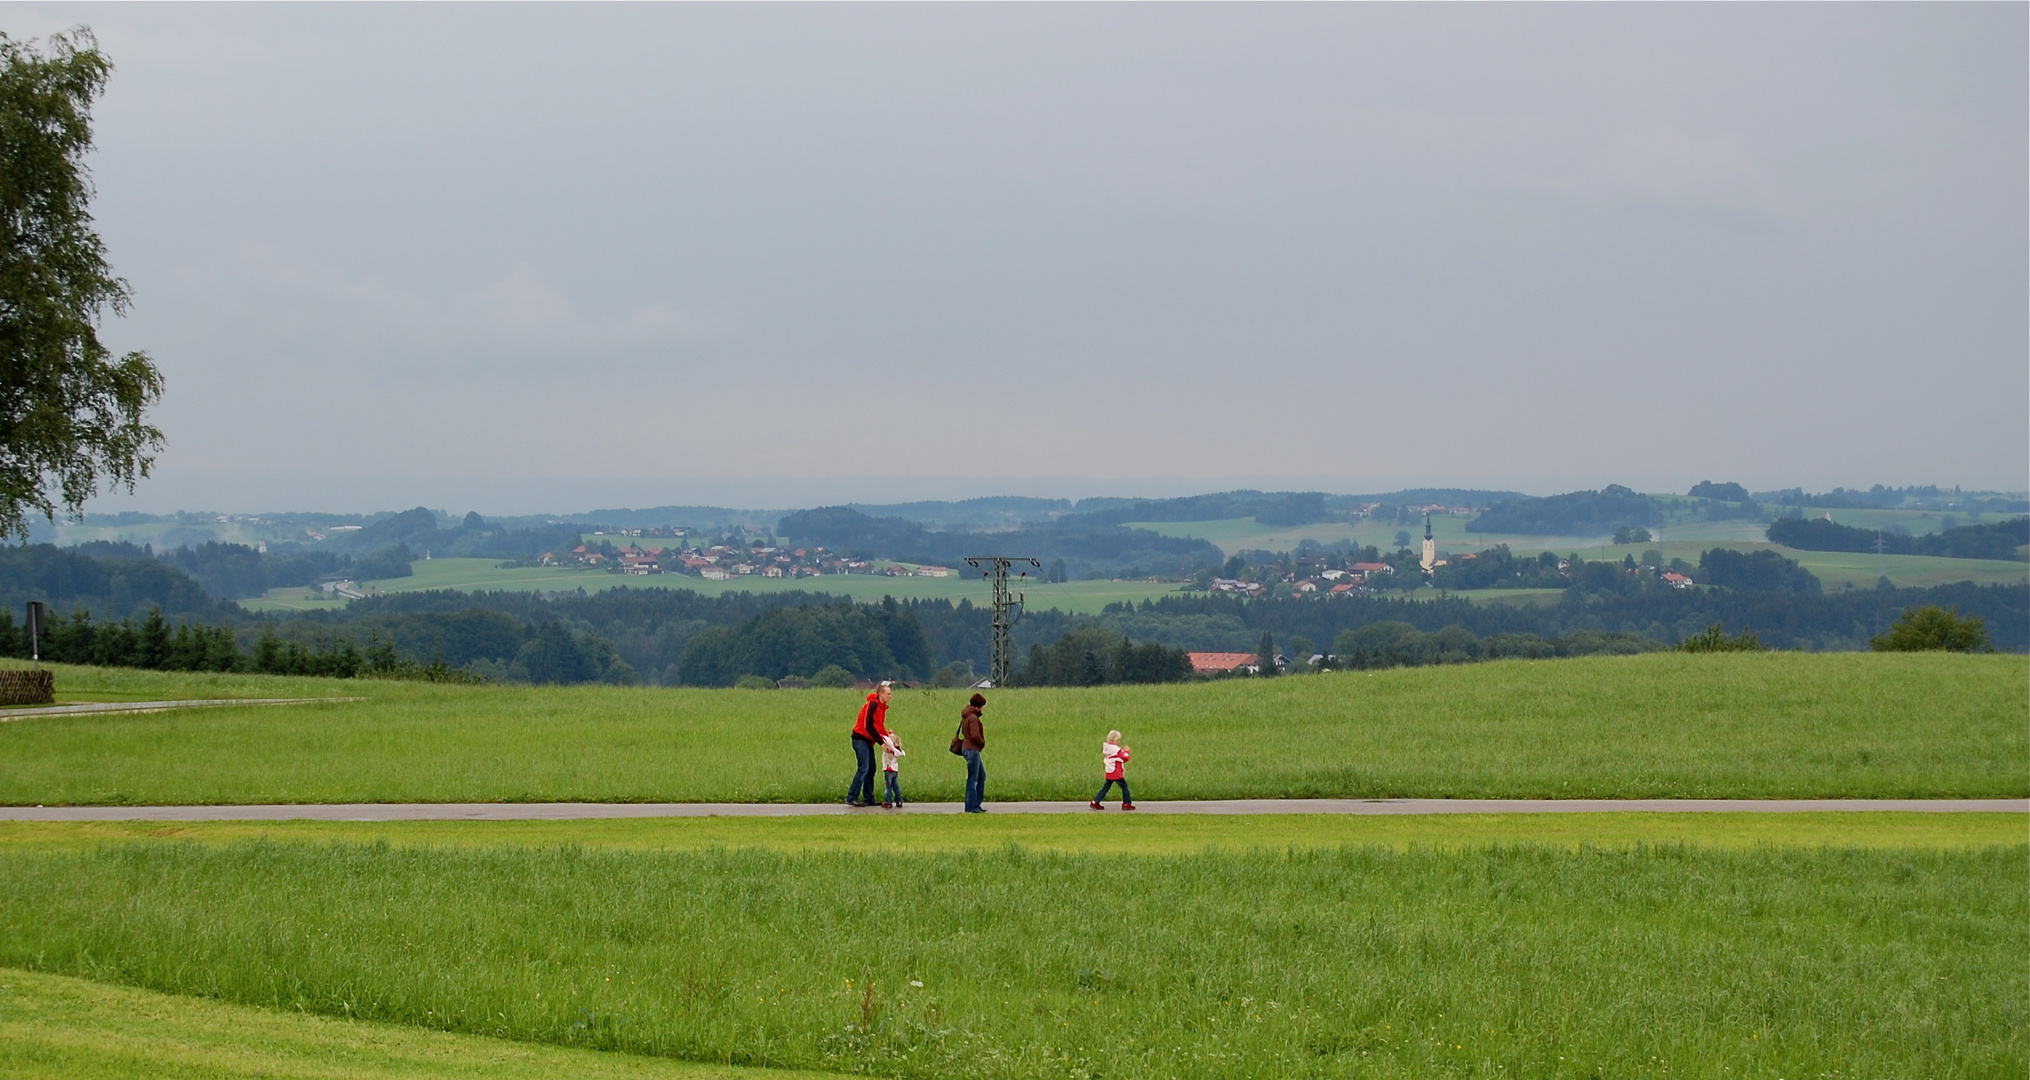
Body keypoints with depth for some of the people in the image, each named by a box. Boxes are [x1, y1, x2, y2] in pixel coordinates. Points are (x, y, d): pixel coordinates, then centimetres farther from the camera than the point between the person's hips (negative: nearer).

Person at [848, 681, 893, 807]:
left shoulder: (881, 707, 12)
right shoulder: (872, 705, -17)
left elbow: (880, 726, 16)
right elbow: (868, 726, -21)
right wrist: (881, 742, -21)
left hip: (868, 741, 10)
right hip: (861, 739, -10)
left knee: (871, 769, 8)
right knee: (864, 768, -14)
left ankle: (868, 799, 12)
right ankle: (852, 798, -15)